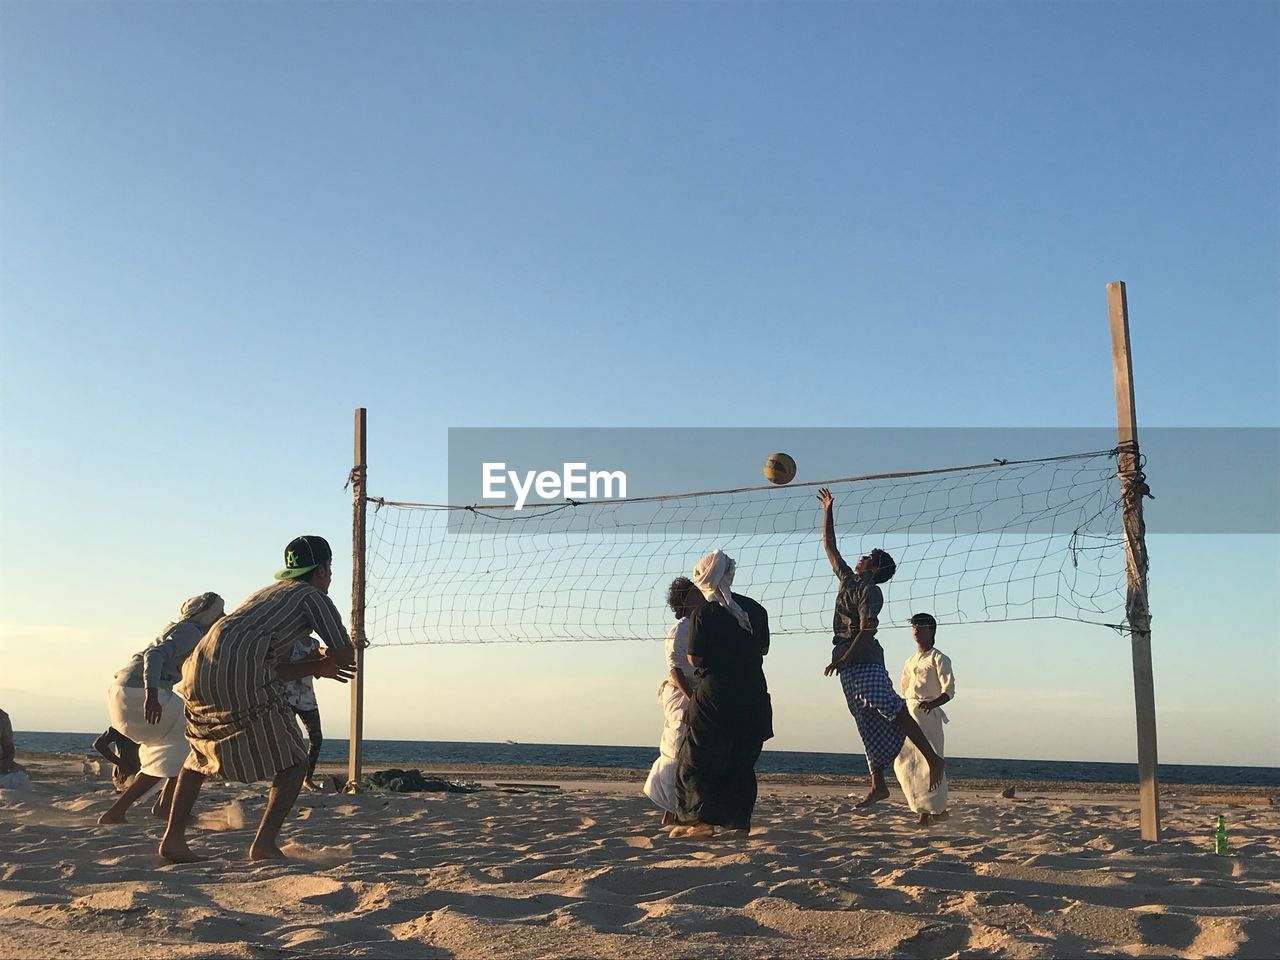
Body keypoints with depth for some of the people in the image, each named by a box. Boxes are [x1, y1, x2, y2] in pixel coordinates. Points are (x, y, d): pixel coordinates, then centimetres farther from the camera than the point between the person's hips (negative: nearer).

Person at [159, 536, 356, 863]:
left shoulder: (269, 593, 35)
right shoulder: (312, 596, 12)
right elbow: (345, 656, 7)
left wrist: (317, 667, 32)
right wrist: (326, 661, 28)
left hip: (198, 668, 8)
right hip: (242, 678, -8)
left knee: (199, 755, 29)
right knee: (293, 761, 6)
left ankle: (173, 839, 24)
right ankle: (265, 843, -3)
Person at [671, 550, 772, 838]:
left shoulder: (703, 614, -10)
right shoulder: (755, 609, 5)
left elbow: (695, 659, -9)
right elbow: (763, 649, 13)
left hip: (715, 695, -5)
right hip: (753, 696, 5)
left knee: (694, 760, 4)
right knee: (742, 762, 14)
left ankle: (702, 820, -6)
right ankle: (739, 822, 12)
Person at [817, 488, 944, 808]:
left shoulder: (871, 591, -5)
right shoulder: (848, 580, 18)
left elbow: (866, 630, -15)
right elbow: (829, 546, 26)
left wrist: (842, 660, -22)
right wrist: (827, 511, 26)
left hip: (864, 660, -8)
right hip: (848, 665, 8)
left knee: (893, 710, -18)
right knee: (869, 725, 5)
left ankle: (932, 758, -17)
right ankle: (878, 785, 5)